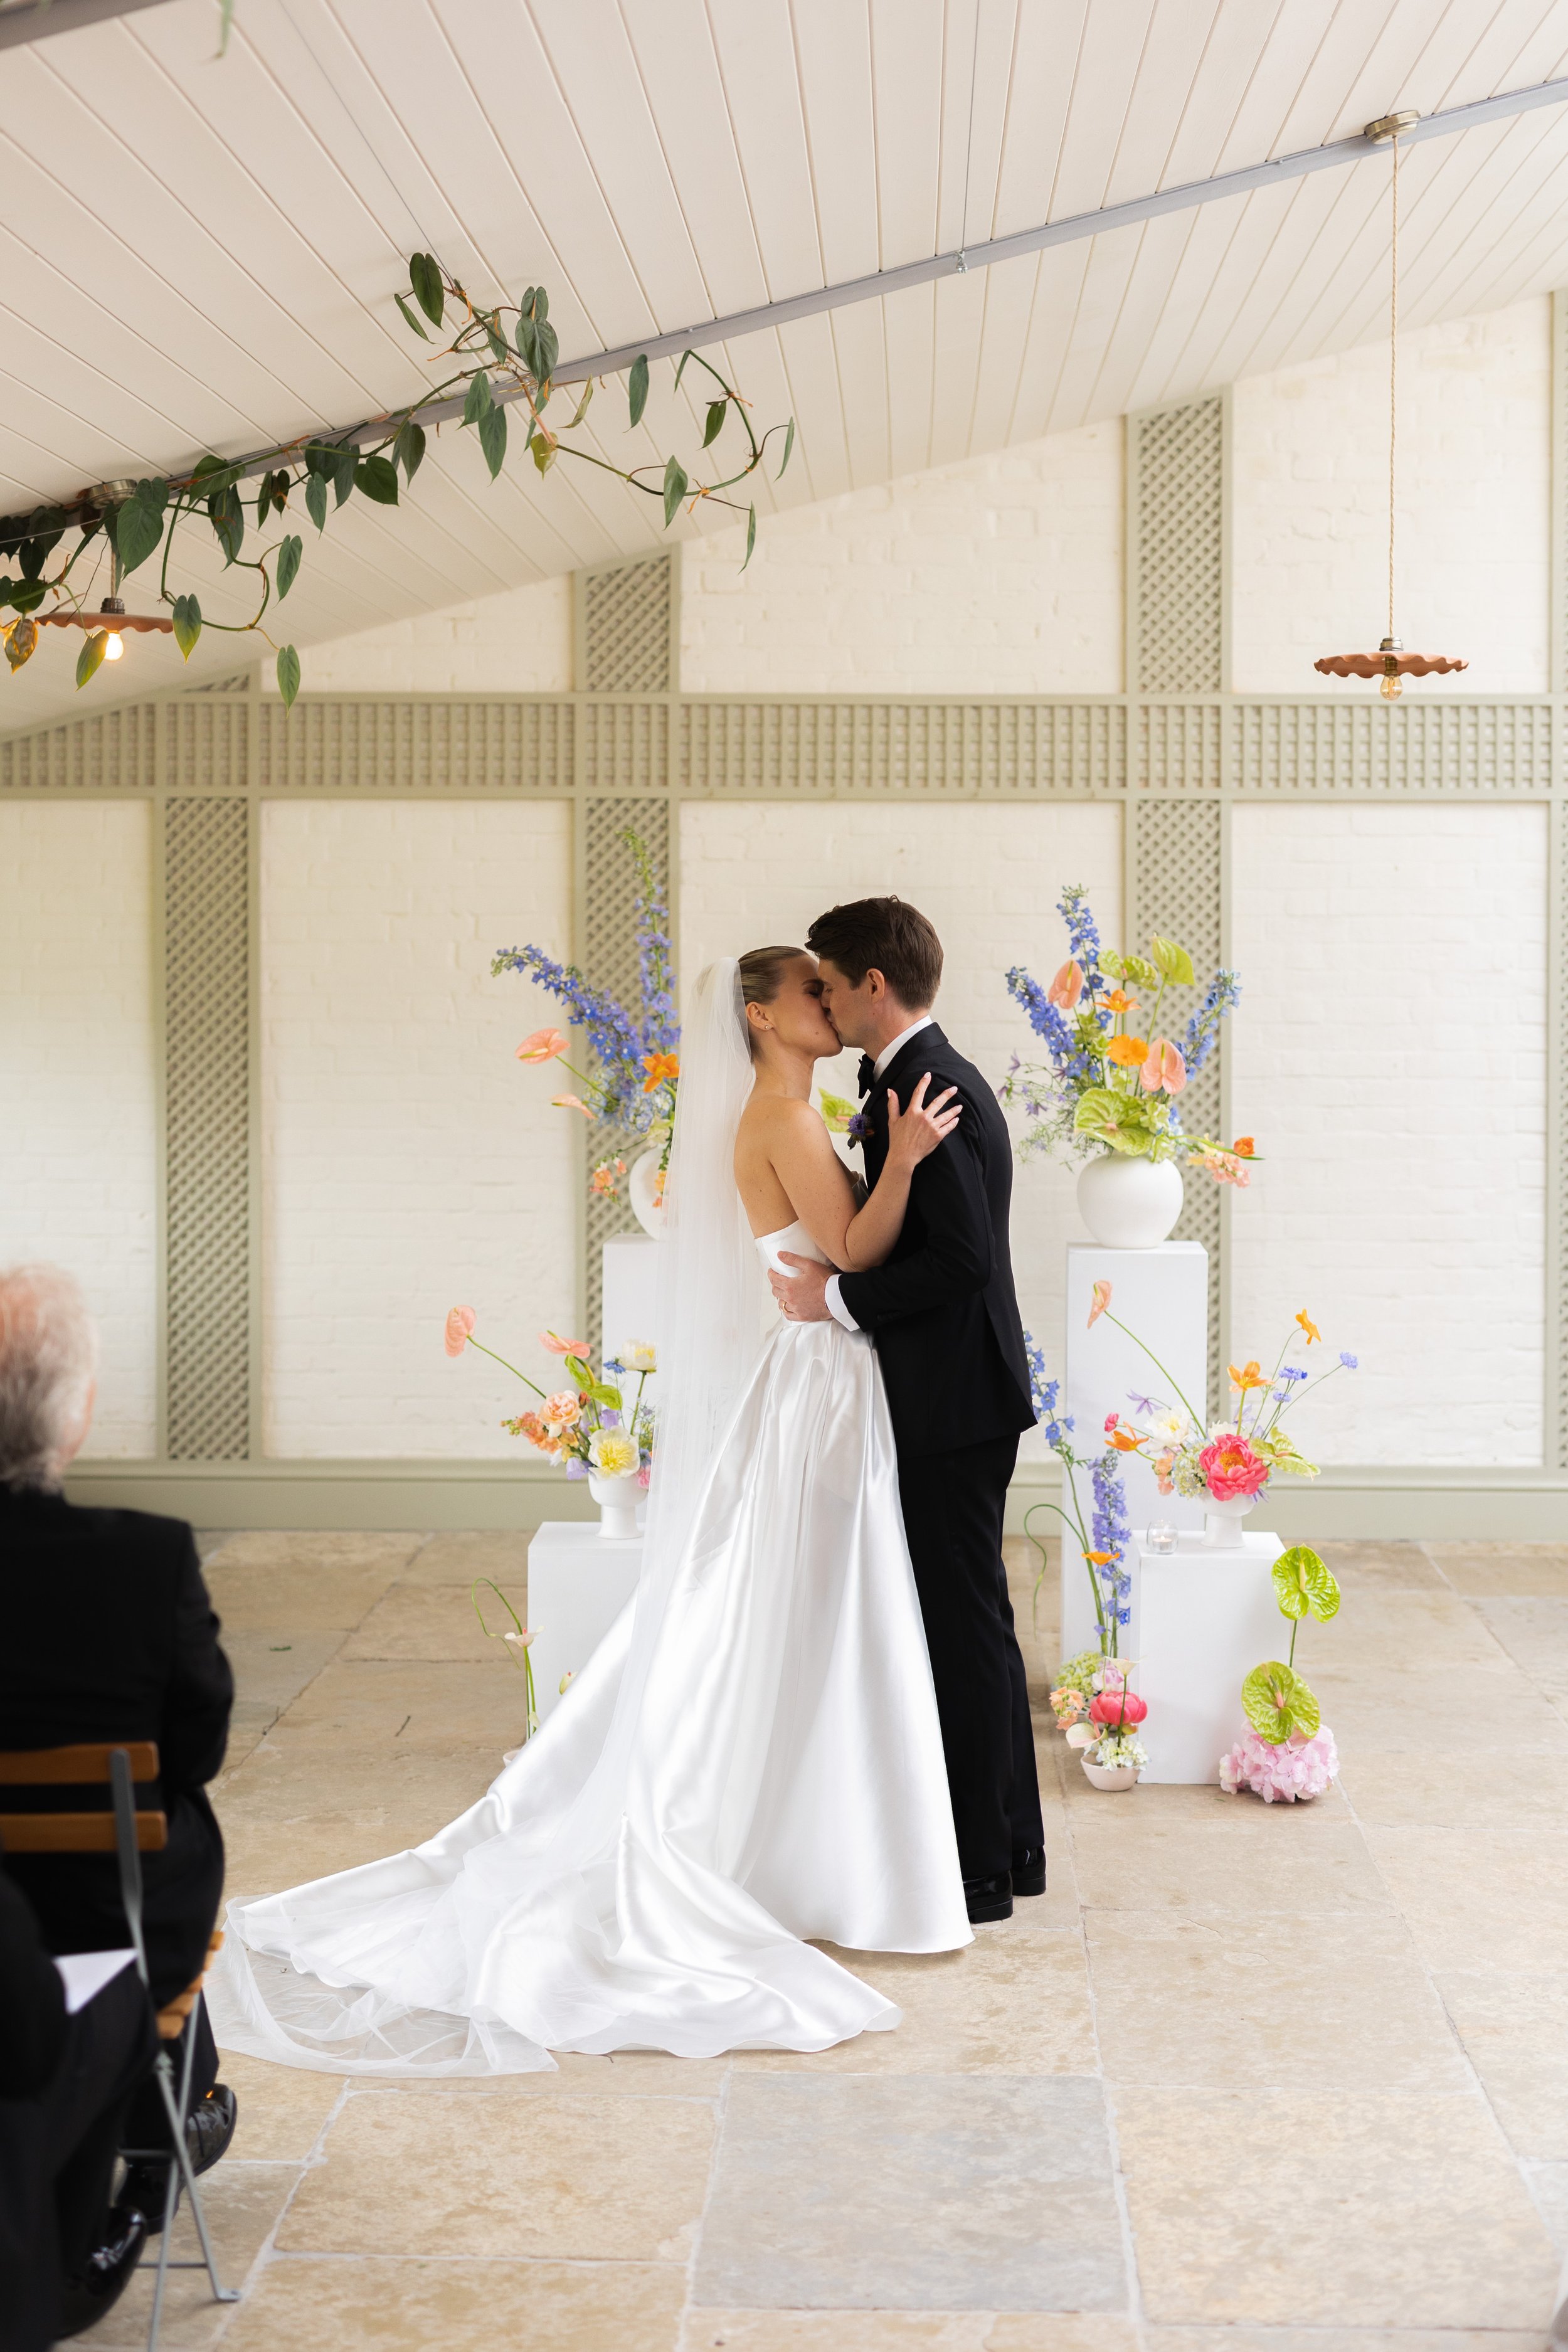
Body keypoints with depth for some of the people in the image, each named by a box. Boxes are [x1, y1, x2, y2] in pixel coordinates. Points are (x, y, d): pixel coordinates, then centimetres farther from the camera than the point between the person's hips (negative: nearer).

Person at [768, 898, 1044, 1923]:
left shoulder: (932, 1091, -18)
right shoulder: (924, 1080, 14)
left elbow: (962, 1258, -25)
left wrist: (837, 1296, -18)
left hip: (954, 1405, -11)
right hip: (949, 1397, 11)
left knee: (967, 1627, -2)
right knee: (969, 1623, 16)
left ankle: (980, 1871, 8)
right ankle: (1011, 1846, 27)